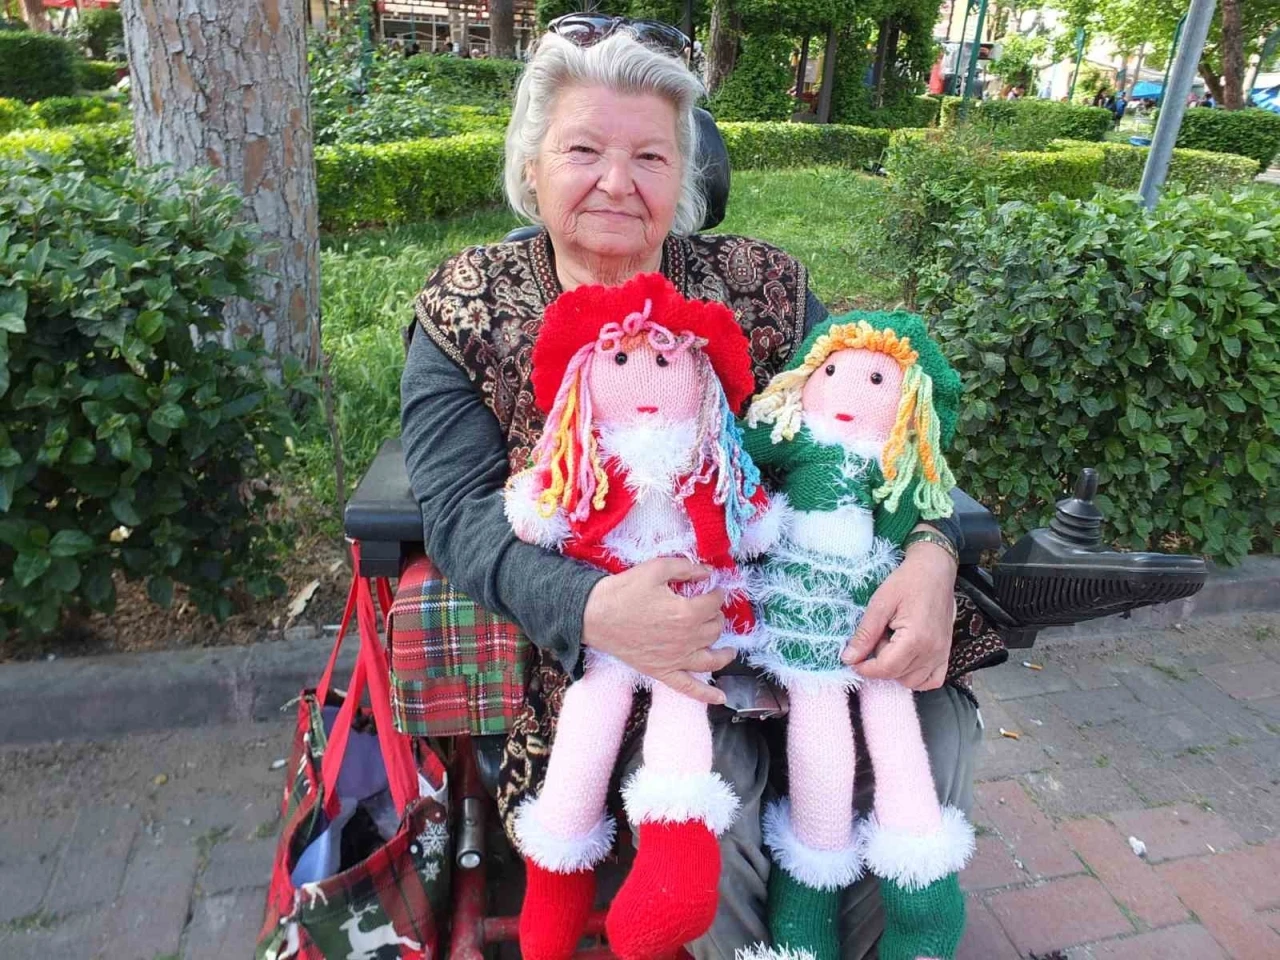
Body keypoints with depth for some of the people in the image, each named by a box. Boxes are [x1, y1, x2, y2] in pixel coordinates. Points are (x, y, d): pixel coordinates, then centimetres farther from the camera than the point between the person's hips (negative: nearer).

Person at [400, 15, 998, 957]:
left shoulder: (764, 286, 4)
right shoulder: (464, 314, -1)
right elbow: (464, 509, -11)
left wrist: (930, 554, -23)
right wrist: (592, 606, -31)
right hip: (607, 651, -2)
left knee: (939, 730, -13)